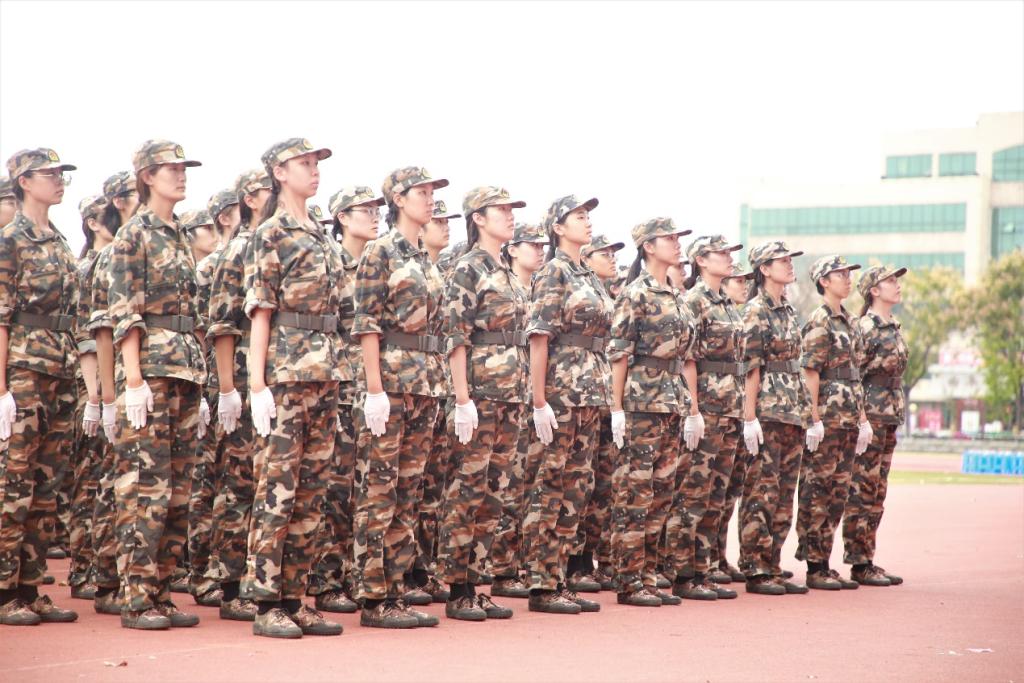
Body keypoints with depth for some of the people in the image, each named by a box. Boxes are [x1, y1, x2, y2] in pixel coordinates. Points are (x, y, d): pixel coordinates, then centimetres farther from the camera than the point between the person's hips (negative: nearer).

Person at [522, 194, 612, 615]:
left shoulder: (589, 278, 18)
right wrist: (539, 402, -19)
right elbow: (539, 339, -13)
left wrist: (604, 396, 17)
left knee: (577, 487, 9)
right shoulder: (553, 274, -7)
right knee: (550, 486, -5)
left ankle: (560, 580, 14)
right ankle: (541, 586, -2)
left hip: (591, 393, 9)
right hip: (562, 391, -8)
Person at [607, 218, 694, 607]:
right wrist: (617, 409, -15)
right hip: (642, 400, -8)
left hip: (672, 400, 8)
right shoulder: (635, 294, -8)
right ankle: (629, 583, -2)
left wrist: (686, 405, 18)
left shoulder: (674, 296, 16)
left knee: (661, 494, 9)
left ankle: (648, 577, 14)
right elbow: (618, 353, -11)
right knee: (635, 492, -6)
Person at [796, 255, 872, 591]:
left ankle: (824, 564, 14)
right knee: (817, 493, -4)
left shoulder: (848, 321, 17)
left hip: (848, 418, 9)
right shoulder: (819, 321, -9)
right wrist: (815, 419, -18)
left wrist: (862, 418, 17)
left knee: (838, 492, 9)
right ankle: (815, 569, -1)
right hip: (826, 415, -9)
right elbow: (810, 373, -14)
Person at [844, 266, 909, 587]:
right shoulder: (866, 328, -12)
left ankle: (867, 561, 14)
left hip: (890, 416, 9)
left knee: (876, 493, 10)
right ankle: (859, 564, -2)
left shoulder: (893, 327, 15)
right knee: (862, 491, -5)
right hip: (870, 415, -9)